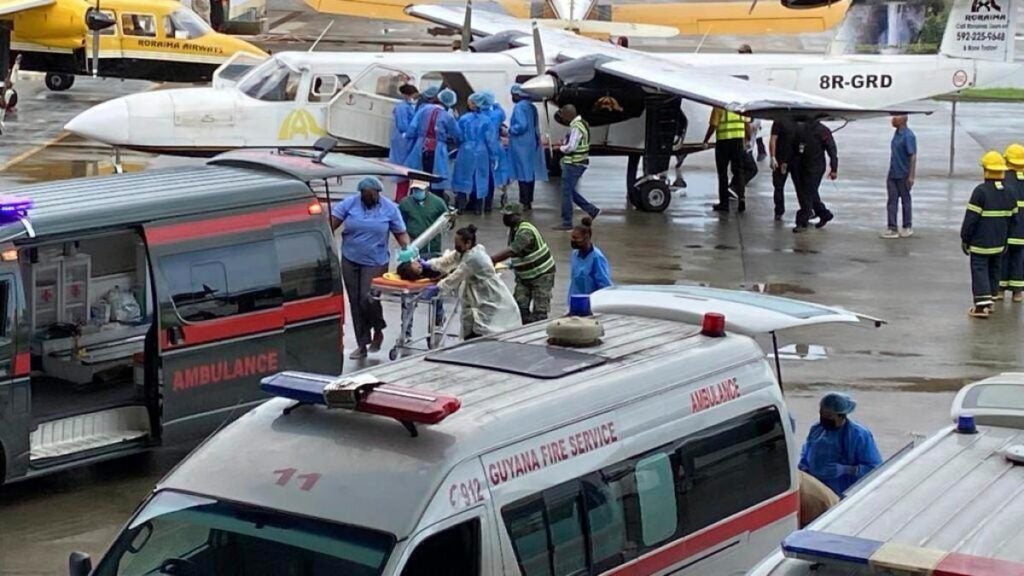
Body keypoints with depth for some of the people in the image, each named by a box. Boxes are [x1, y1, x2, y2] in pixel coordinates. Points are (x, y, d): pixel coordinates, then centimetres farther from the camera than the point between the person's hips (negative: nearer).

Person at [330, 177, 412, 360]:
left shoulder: (390, 208, -2)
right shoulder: (349, 204, -1)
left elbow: (401, 233, 1)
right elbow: (331, 223, -7)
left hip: (376, 262, -3)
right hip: (350, 261, 3)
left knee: (367, 299, -16)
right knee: (355, 302, 6)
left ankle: (378, 331, 15)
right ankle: (362, 345, 17)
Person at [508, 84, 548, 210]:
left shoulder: (519, 107, -15)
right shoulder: (532, 107, 12)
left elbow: (522, 125, -25)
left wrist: (510, 130, -10)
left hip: (521, 145, -9)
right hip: (532, 144, 9)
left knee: (522, 174, -5)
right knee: (530, 173, 12)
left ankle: (525, 202, -4)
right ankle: (529, 201, 18)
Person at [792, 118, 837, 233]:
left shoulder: (823, 131, -10)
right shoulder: (799, 128, 5)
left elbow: (832, 150, -10)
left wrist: (834, 169, -15)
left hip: (815, 168, -6)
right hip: (802, 166, 6)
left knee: (808, 195, -6)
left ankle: (802, 223, -2)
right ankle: (824, 214, 31)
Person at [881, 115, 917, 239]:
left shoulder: (908, 136, -16)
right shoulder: (896, 133, 9)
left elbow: (913, 156, -18)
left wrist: (911, 176, -20)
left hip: (903, 176, -8)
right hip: (893, 175, 8)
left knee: (905, 200, 6)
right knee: (892, 201, 4)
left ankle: (907, 227, 18)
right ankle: (892, 228, 6)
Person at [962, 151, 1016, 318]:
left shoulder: (980, 191, -16)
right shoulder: (1009, 193, 4)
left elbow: (971, 218, -15)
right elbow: (1011, 218, 10)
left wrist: (965, 239, -6)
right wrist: (1005, 239, 19)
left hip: (980, 243, -6)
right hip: (999, 243, 6)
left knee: (979, 269, -4)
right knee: (994, 270, 17)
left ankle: (982, 304, -11)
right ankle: (988, 301, 26)